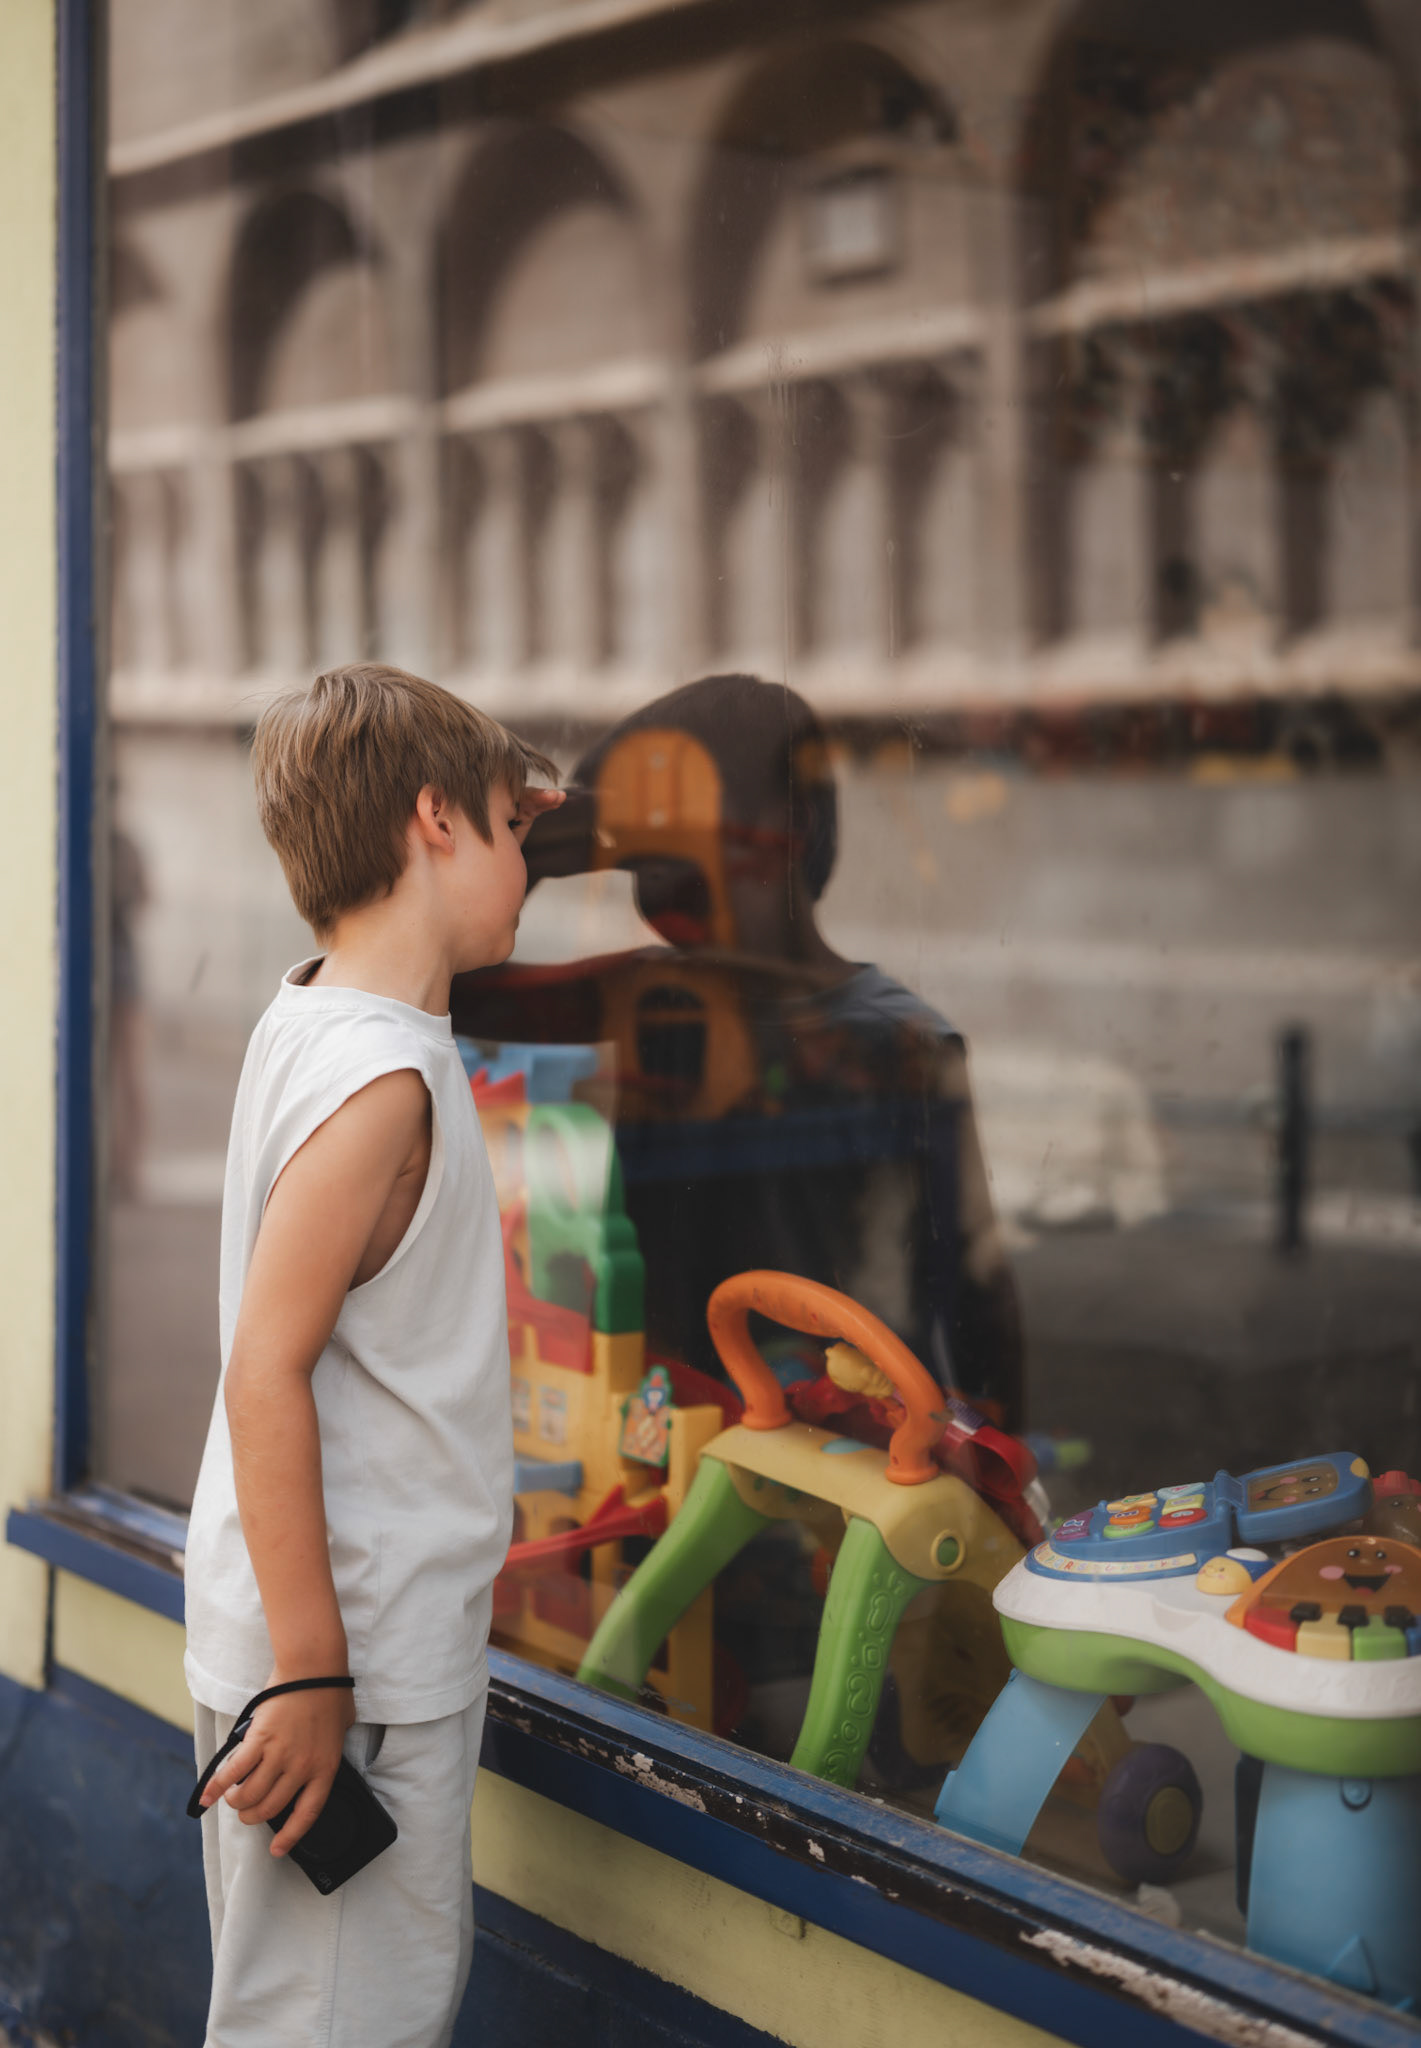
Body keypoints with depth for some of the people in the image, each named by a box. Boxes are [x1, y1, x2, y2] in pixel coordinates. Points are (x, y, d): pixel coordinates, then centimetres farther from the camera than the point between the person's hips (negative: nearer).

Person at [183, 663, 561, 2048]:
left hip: (392, 1647, 10)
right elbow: (265, 1374, -25)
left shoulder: (309, 1021, 5)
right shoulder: (380, 1079, -22)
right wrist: (312, 1674, -23)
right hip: (356, 1666, -10)